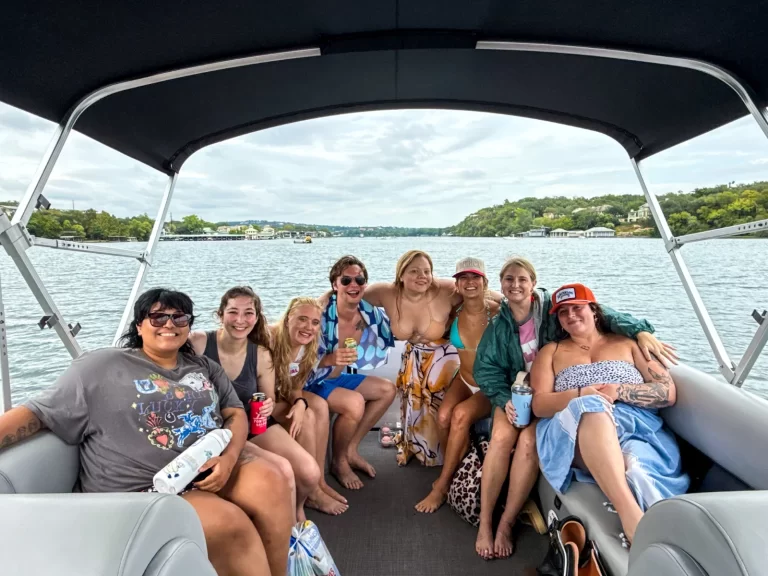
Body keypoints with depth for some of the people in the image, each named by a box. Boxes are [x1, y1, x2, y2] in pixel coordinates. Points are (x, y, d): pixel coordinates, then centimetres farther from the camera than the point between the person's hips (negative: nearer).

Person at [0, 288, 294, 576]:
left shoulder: (206, 368, 13)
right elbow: (37, 413, 2)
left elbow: (235, 414, 9)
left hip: (210, 471, 5)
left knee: (268, 480, -24)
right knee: (231, 523, -29)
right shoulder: (102, 367, 2)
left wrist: (228, 458, -11)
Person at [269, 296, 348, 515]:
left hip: (281, 395, 7)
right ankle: (312, 492, -9)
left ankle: (318, 479, -8)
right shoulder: (268, 338, -27)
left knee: (320, 406, -17)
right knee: (307, 417, -24)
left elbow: (296, 385, -5)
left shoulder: (309, 346, -6)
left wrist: (300, 403, -27)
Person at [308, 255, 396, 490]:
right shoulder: (321, 314, -28)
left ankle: (351, 450, 9)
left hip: (336, 376, 8)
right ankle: (339, 462, 0)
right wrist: (332, 359, -46)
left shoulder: (367, 312, -10)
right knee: (354, 402, -28)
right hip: (310, 380, -7)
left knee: (387, 389, 3)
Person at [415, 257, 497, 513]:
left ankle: (442, 485, -9)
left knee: (461, 414, -28)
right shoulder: (455, 314, -4)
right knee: (443, 416, -24)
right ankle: (453, 473, 2)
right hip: (464, 381, 4)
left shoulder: (498, 313, -17)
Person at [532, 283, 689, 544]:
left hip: (638, 429, 2)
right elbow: (539, 404, 7)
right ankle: (631, 514, -48)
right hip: (576, 436, -1)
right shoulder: (551, 351, 20)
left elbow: (667, 393, 12)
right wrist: (579, 395, -12)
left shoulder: (628, 344, 22)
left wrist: (619, 391, -7)